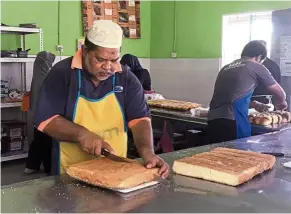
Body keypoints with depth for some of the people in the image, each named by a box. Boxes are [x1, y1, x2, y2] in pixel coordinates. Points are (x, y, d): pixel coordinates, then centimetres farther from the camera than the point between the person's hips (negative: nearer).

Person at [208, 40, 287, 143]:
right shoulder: (257, 67, 7)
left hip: (213, 119, 7)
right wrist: (281, 103, 40)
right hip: (232, 120, -6)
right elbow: (280, 94, 18)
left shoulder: (226, 68, 24)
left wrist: (254, 104, 44)